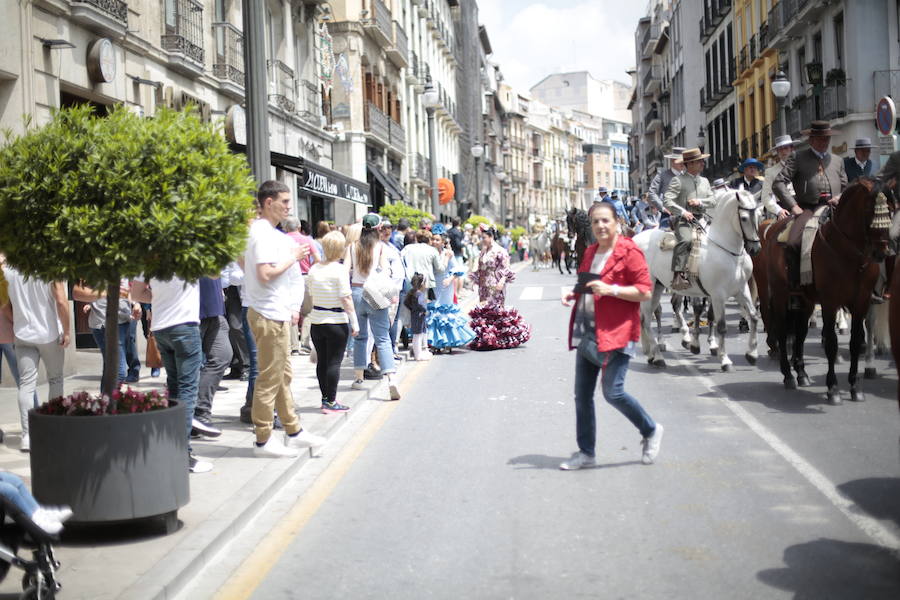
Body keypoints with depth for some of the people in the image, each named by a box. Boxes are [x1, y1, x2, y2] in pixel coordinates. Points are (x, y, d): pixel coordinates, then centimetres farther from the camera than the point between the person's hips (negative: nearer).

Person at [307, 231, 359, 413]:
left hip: (316, 320, 6)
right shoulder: (340, 269, -13)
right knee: (334, 362, 0)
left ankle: (325, 398, 20)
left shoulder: (314, 269, 5)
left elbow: (311, 296, 11)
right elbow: (346, 298, -14)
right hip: (337, 321, -6)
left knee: (321, 361, 12)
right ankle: (331, 402, 1)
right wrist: (354, 322, -10)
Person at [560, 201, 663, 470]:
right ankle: (586, 452, 18)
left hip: (615, 332, -8)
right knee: (582, 395, 7)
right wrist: (575, 294, 9)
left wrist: (611, 290, -23)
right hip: (586, 332, 8)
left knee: (613, 391, -12)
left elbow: (645, 292, -13)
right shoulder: (591, 252, 15)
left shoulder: (628, 252, -8)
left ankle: (651, 431, 14)